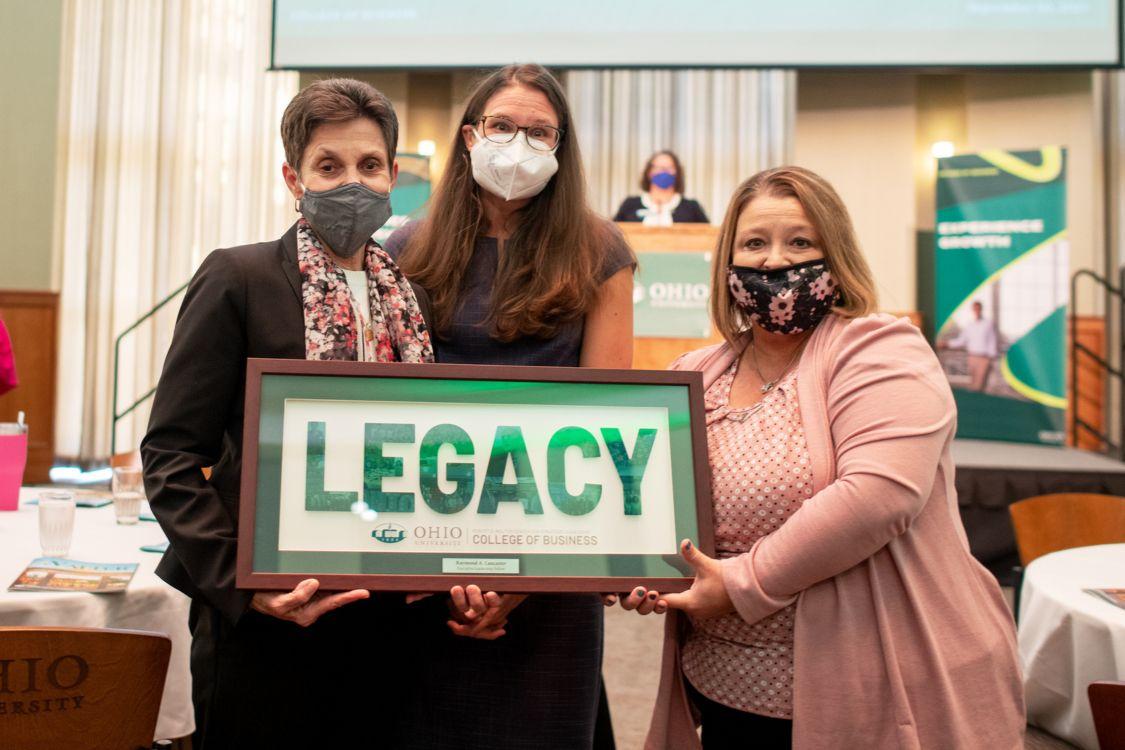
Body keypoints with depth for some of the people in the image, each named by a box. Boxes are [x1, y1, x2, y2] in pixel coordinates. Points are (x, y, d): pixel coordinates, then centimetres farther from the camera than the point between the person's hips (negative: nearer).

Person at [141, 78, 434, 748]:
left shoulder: (412, 297, 7)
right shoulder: (238, 278, -6)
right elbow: (171, 452, -9)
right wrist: (240, 582, -18)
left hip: (385, 614, 4)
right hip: (265, 616, -4)